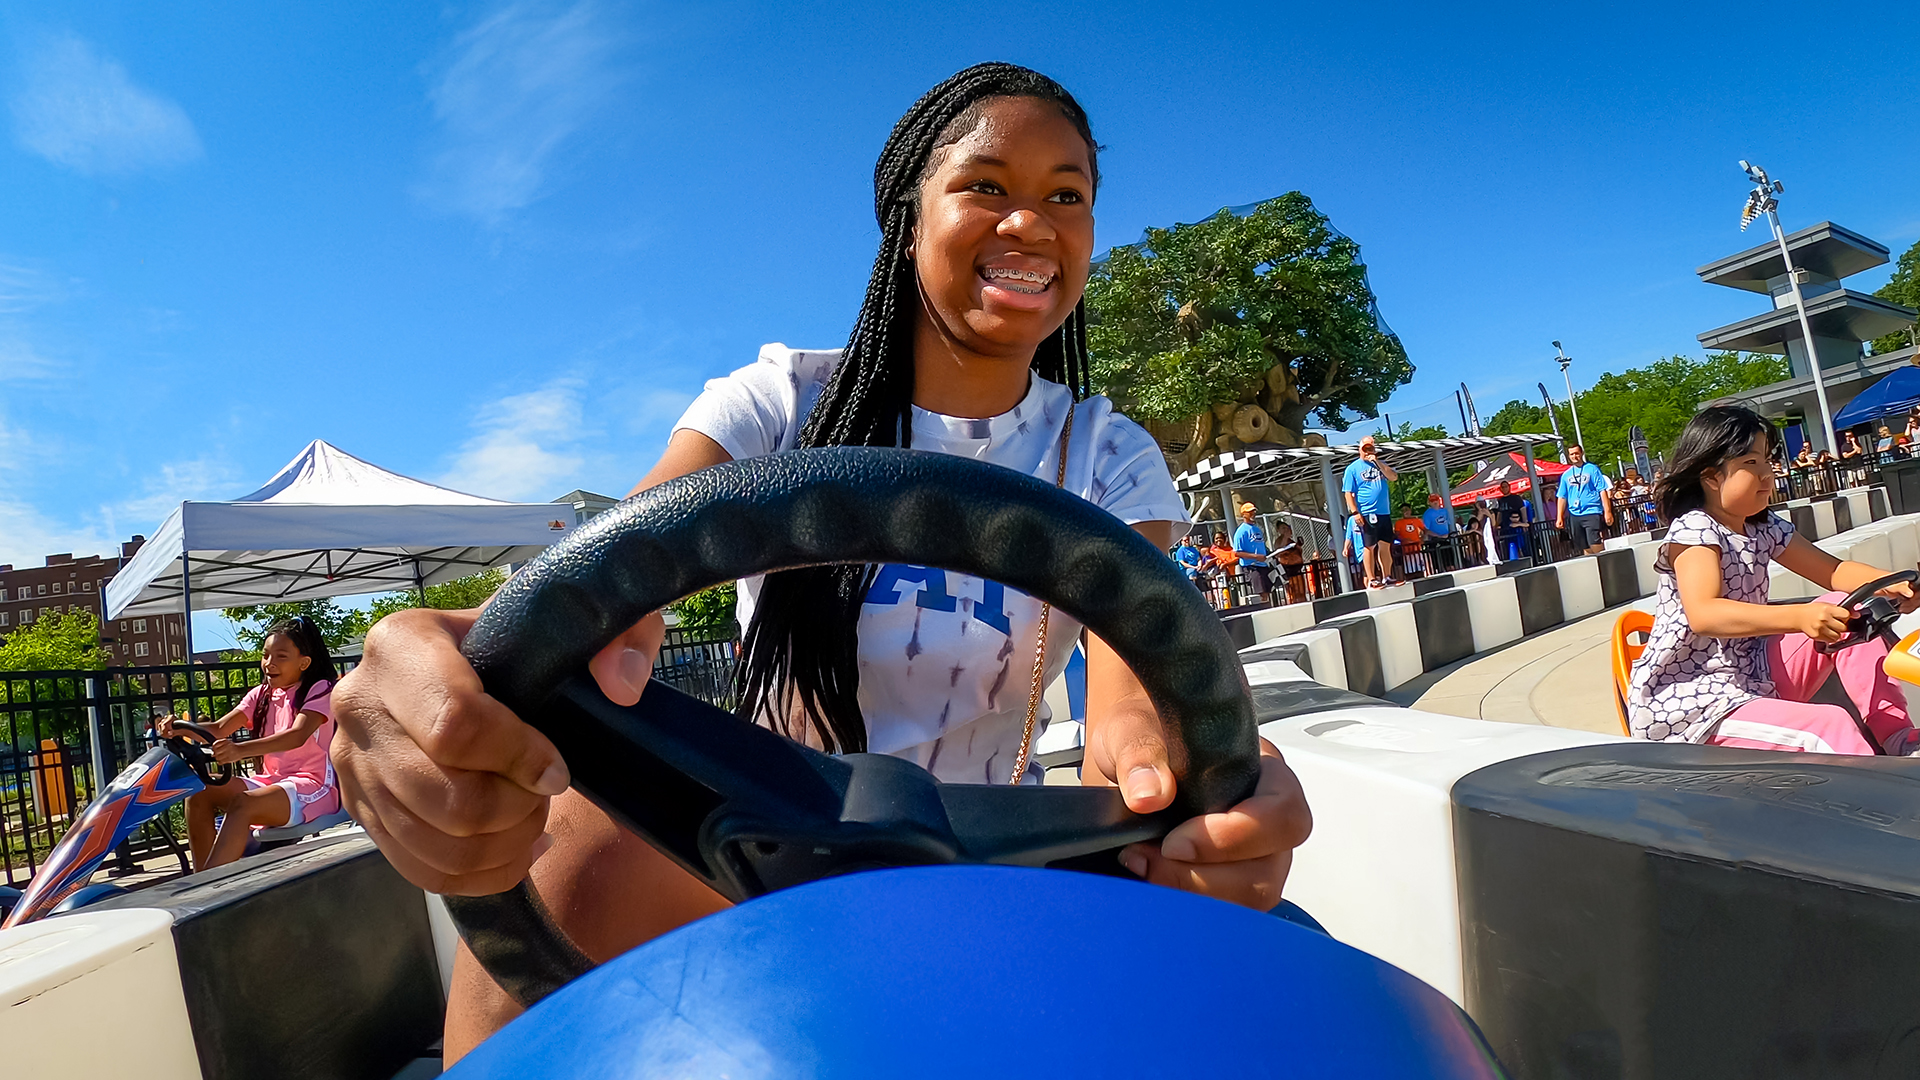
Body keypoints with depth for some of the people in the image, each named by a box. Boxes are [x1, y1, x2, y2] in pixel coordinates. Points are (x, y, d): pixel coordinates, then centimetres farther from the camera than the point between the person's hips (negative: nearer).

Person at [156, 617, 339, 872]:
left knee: (242, 804, -31)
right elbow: (220, 728, 1)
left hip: (313, 787, -8)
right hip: (271, 781, 8)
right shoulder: (262, 694, 15)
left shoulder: (320, 689, -7)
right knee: (200, 793, -10)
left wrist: (241, 750, -40)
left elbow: (298, 735, -26)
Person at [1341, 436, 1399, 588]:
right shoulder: (1353, 468, 1)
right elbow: (1348, 493, -4)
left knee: (1385, 546, 9)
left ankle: (1387, 577, 18)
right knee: (1369, 546, -3)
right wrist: (1355, 512, -13)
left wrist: (1377, 462, -8)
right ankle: (1371, 580, 1)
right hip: (1366, 515, -5)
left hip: (1384, 513, 5)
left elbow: (1394, 477, -2)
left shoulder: (1380, 464, 15)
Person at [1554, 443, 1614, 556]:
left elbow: (1602, 491, -2)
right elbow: (1562, 497, 14)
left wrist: (1607, 511, -9)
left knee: (1596, 546, -15)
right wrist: (1559, 517, 7)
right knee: (1586, 549, 8)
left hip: (1592, 513, -4)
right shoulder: (1566, 475, 13)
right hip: (1574, 515, 4)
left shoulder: (1592, 469, 2)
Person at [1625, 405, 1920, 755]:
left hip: (1753, 678, 10)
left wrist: (1891, 583, -5)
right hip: (1686, 704, -10)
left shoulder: (1765, 529, 11)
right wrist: (1798, 617, -45)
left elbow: (1834, 572, 18)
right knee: (1830, 726, -28)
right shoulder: (1693, 530, -17)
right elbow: (1703, 615, -33)